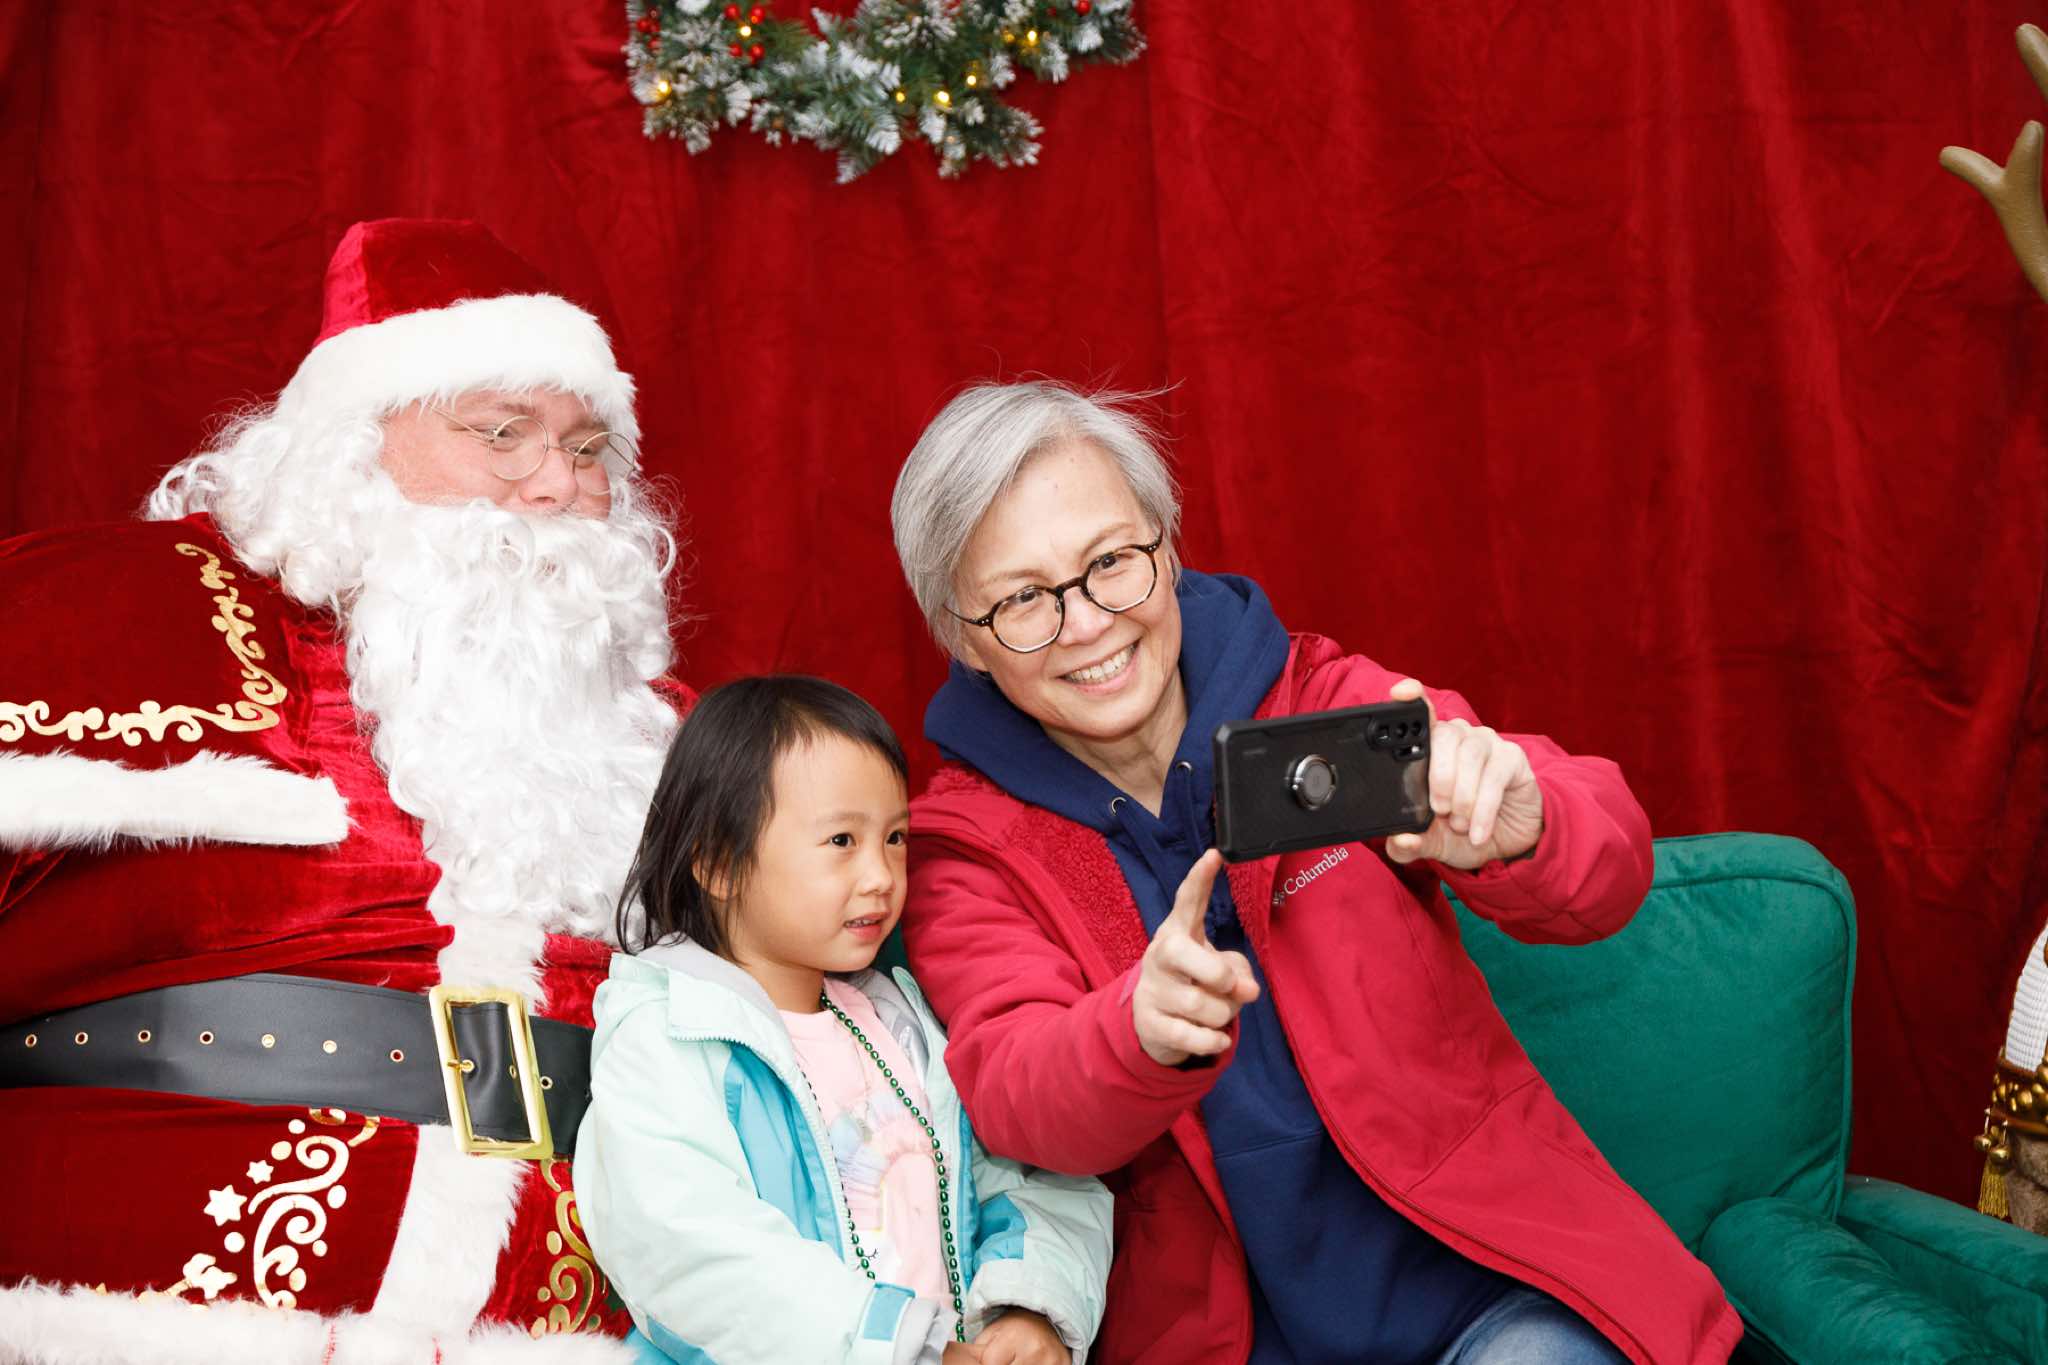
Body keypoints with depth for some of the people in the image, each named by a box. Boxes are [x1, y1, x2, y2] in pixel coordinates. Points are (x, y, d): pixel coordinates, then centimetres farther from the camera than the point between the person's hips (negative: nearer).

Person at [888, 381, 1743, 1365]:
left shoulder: (1320, 702, 0)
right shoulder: (963, 850, -1)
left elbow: (1607, 870, -10)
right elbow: (1012, 1095, -15)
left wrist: (1511, 827, -34)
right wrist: (1142, 1031, -38)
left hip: (1485, 1284, -1)